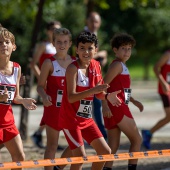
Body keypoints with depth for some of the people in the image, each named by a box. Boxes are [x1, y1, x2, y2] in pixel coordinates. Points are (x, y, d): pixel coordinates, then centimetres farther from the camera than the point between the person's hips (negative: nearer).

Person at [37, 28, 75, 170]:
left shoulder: (75, 62, 5)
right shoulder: (49, 63, -7)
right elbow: (40, 86, -7)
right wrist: (44, 96, -27)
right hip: (53, 108, -4)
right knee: (52, 145, 1)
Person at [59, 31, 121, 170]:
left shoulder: (96, 66, 4)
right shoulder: (73, 68, -18)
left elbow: (98, 93, 13)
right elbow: (71, 97, -26)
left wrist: (108, 96, -9)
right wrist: (92, 90, -36)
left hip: (87, 119, 8)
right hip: (71, 120, -8)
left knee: (105, 152, 8)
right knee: (80, 157, -12)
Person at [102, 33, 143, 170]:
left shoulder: (122, 66, 20)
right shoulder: (118, 65, -9)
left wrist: (134, 101, 19)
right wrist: (105, 106, -25)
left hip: (119, 108, 9)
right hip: (116, 108, -9)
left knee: (113, 146, 7)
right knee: (137, 139, 0)